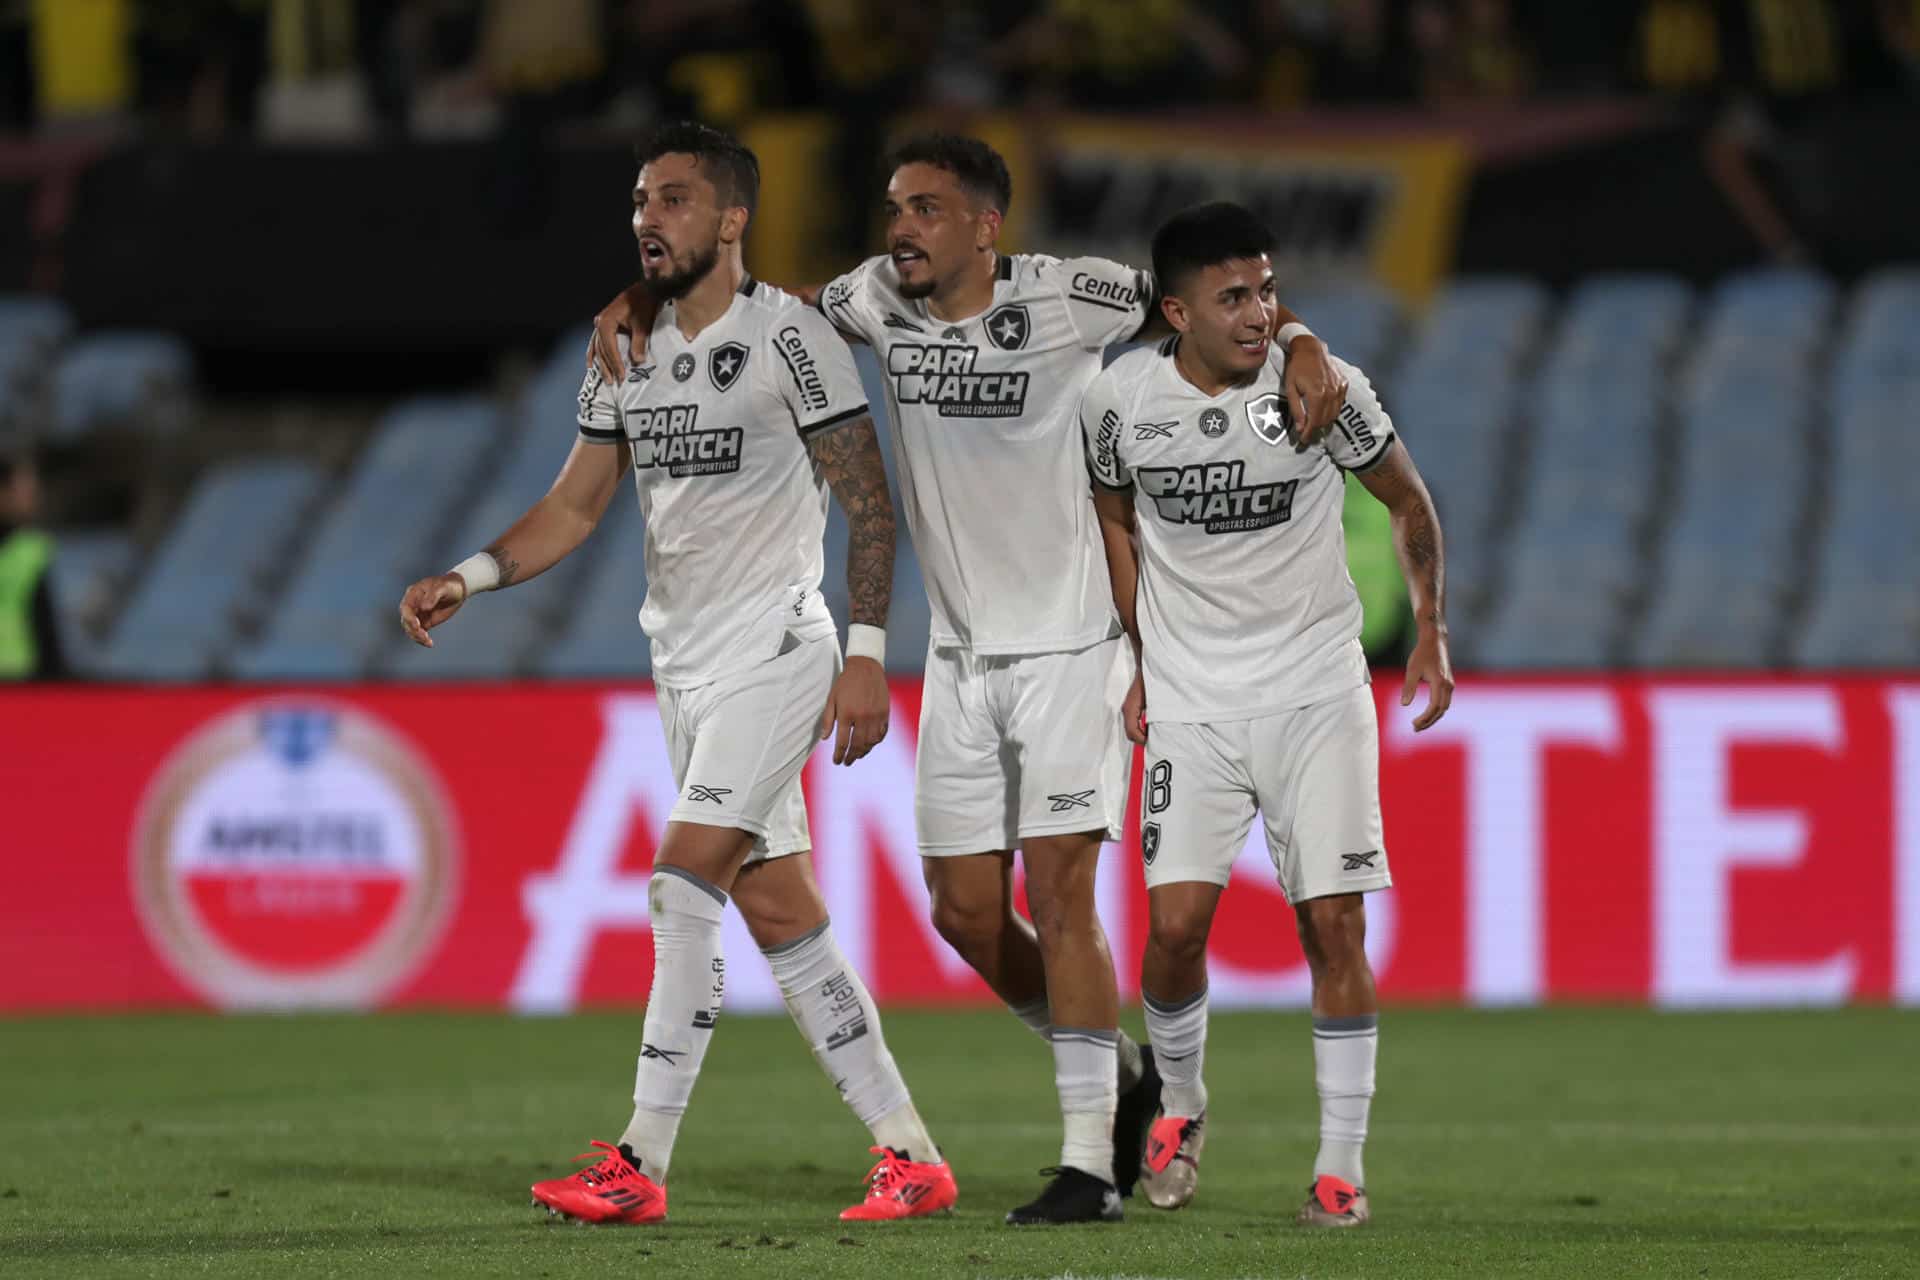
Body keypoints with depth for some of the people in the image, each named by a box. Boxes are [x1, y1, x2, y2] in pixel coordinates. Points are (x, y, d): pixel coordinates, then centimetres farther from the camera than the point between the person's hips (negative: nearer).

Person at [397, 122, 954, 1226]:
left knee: (683, 888, -15)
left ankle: (642, 1165, -12)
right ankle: (913, 1159, 11)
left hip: (774, 650, -8)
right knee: (779, 913, 7)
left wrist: (867, 655, -17)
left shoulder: (788, 336, -11)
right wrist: (469, 578, 0)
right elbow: (575, 506, 15)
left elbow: (869, 502, -11)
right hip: (687, 666, 8)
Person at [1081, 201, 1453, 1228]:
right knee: (1176, 922, -10)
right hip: (1190, 705, 1)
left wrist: (1431, 629, 2)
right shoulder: (1120, 399, -6)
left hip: (1316, 692, -1)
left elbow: (1407, 501, 7)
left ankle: (1340, 1168, 1)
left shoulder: (1322, 389, -10)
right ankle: (1180, 1104, 20)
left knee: (1334, 921, -8)